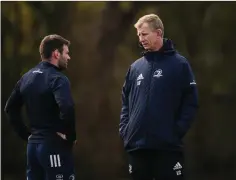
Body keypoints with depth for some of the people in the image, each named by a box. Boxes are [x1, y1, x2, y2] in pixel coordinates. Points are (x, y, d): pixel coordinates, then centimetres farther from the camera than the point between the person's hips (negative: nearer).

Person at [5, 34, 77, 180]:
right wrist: (71, 136, -15)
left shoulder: (27, 78, 12)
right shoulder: (57, 79, -13)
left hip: (33, 145, 8)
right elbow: (67, 109, -29)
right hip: (55, 146, -8)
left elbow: (10, 108, 18)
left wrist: (26, 134, 16)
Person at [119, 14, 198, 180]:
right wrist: (124, 129, 6)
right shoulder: (135, 67, 14)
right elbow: (126, 101, 20)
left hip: (168, 146, -5)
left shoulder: (179, 64, 0)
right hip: (137, 146, 5)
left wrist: (177, 131, -12)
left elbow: (191, 102, -4)